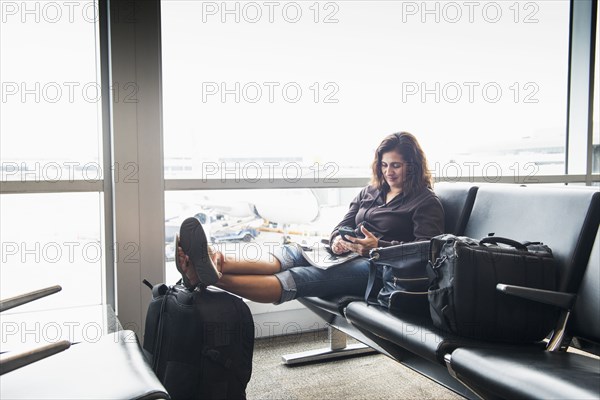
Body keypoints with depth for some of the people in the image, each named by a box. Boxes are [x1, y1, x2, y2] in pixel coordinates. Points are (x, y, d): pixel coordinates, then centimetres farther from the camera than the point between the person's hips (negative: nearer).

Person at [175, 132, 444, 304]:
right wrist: (337, 240, -4)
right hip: (347, 255, 7)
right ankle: (217, 262, -51)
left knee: (301, 277, -32)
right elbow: (342, 226, 22)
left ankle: (216, 278, -53)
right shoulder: (369, 193, 25)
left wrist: (378, 246, -19)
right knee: (292, 254, -26)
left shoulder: (426, 202, 6)